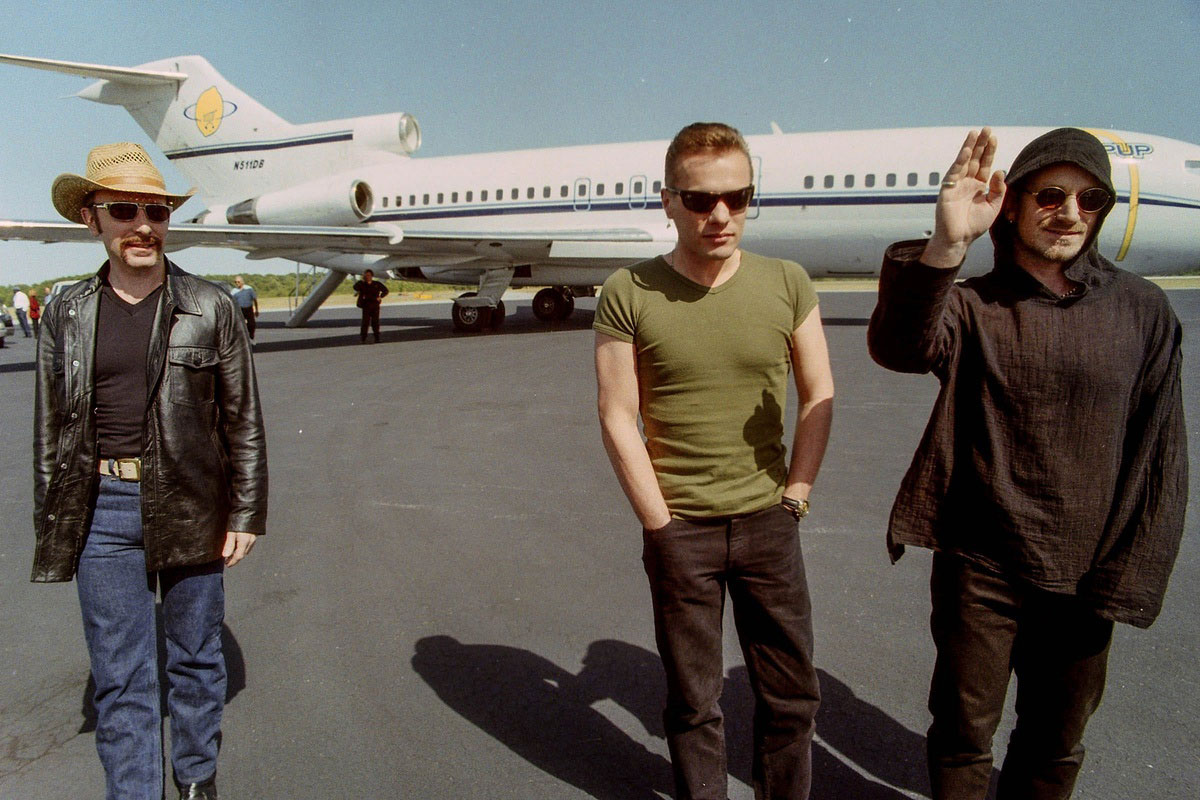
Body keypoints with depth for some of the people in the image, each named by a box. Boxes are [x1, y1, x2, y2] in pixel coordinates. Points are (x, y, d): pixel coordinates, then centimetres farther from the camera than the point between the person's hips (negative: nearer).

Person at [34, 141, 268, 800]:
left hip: (190, 506, -1)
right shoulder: (66, 314, 4)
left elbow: (243, 420, -1)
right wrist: (52, 525, 7)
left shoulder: (210, 308, -2)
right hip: (102, 510, 1)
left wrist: (245, 513, -3)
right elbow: (50, 429, 9)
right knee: (119, 675, 10)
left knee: (194, 656, 15)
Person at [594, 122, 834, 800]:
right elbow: (618, 418, -7)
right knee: (694, 704, 14)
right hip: (680, 531, -2)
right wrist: (662, 526, -8)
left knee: (793, 694, 15)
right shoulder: (629, 294, -7)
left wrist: (794, 499, 0)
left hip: (768, 522, 2)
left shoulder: (787, 284, -1)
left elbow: (819, 398, 5)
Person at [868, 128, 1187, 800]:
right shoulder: (972, 307, -7)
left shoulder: (1143, 310, -1)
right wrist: (945, 247, -45)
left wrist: (1128, 576, -2)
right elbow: (898, 348, -30)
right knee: (963, 735, 13)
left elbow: (1161, 453, 1)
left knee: (1056, 745, 20)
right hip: (980, 571, -2)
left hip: (1084, 579, 2)